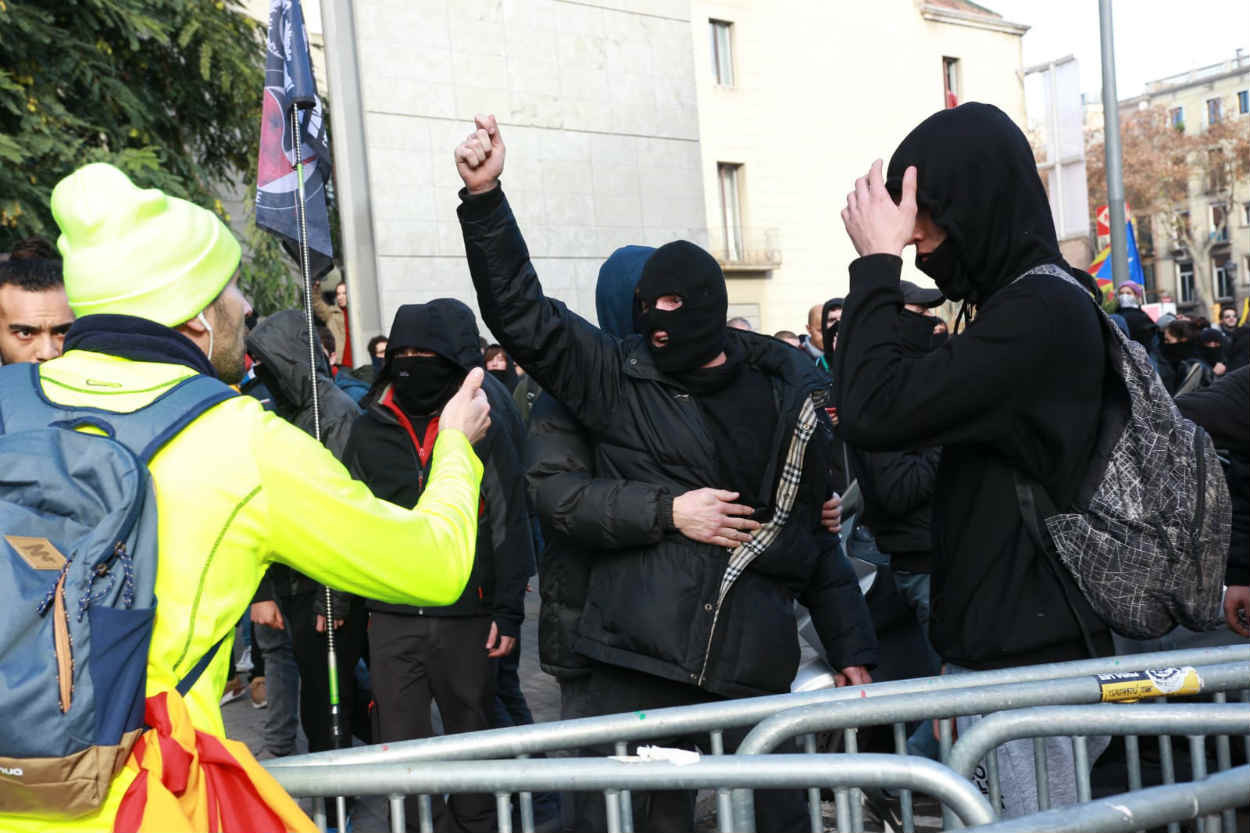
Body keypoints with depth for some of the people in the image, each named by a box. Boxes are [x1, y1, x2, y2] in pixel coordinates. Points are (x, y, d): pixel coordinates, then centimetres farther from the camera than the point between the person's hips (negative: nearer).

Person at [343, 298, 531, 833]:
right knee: (400, 745, 4)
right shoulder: (370, 430, 6)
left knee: (472, 735, 12)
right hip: (392, 616, 2)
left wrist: (509, 609, -5)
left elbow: (509, 521, -1)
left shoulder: (484, 426, -1)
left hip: (468, 614, -2)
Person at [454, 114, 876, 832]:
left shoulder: (788, 392, 7)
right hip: (642, 670, -1)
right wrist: (484, 198, -14)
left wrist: (852, 645, 14)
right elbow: (522, 314, -4)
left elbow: (815, 527, 13)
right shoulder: (617, 377, 3)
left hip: (758, 668, 2)